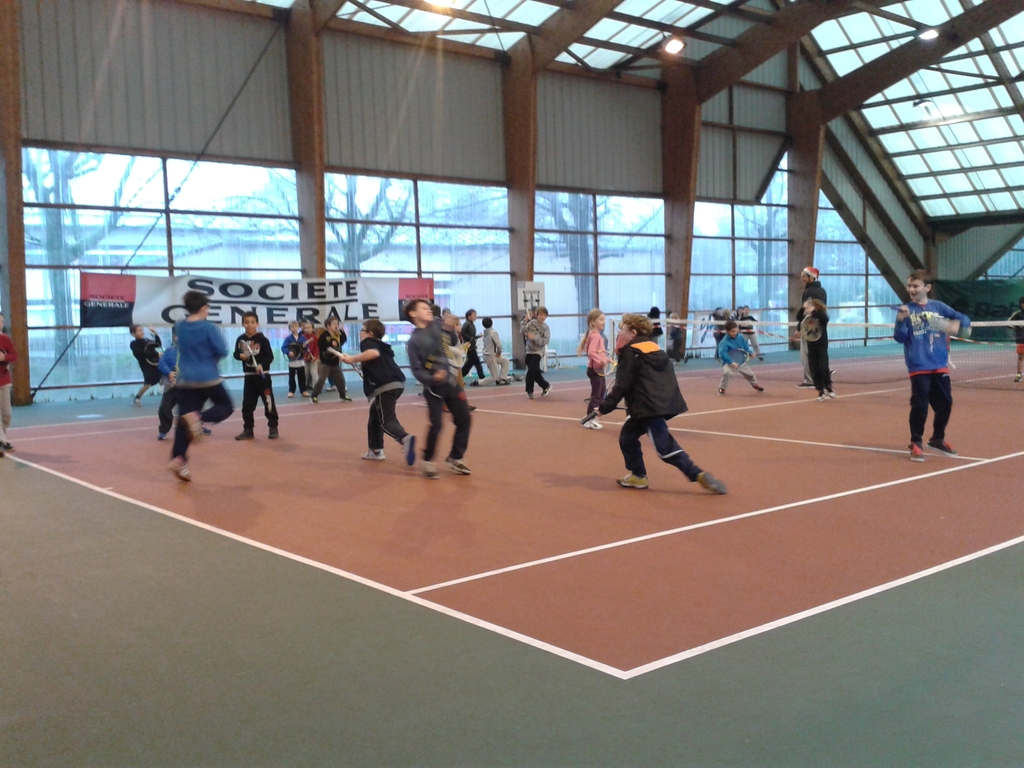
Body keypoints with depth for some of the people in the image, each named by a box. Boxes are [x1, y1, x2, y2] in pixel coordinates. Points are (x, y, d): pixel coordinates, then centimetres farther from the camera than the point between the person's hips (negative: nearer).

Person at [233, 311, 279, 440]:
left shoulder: (262, 339, -8)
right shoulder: (240, 339, 2)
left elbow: (270, 356, -9)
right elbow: (236, 353, 12)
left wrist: (262, 365, -24)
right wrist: (240, 356, -10)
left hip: (263, 375, -4)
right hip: (248, 376, 4)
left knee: (269, 402, 0)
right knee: (247, 404, 8)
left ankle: (273, 428, 11)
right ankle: (248, 430, 18)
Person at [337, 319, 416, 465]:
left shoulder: (367, 342, 0)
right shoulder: (381, 345, 28)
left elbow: (374, 353, -23)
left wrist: (353, 359, -14)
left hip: (385, 387, -9)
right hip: (396, 383, 9)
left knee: (386, 421, -11)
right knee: (375, 417, 22)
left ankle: (405, 438, -37)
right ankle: (376, 450, 26)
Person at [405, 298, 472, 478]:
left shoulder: (437, 324, 2)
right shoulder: (414, 341, -14)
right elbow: (416, 370, -17)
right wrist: (432, 378, -31)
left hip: (451, 382, 6)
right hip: (434, 387, -6)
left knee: (464, 420, 9)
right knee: (436, 425, -9)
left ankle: (455, 458, 25)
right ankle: (427, 462, 12)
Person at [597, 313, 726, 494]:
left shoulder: (630, 352, -4)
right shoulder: (653, 349, 20)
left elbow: (622, 386, -9)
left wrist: (604, 407, -1)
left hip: (652, 407, -9)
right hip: (662, 402, 9)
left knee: (665, 447, -10)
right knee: (627, 435, 20)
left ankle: (699, 475, -16)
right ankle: (638, 476, 23)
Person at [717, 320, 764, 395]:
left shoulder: (741, 337, -7)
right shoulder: (724, 342, -25)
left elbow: (746, 347, 8)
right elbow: (722, 354, -34)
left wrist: (750, 353, -10)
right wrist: (731, 363, -39)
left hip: (741, 361, 5)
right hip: (729, 362, -5)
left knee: (749, 373, 18)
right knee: (727, 372, -35)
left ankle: (755, 384, 53)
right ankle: (722, 388, -10)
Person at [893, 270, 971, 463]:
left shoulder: (938, 307, 5)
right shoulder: (906, 310, -2)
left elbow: (964, 319, 7)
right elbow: (900, 338, -6)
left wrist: (957, 324, -15)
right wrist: (901, 321, -24)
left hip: (940, 366, 4)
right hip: (919, 367, -4)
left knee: (945, 404, 11)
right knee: (919, 406, -5)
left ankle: (937, 439, 30)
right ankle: (916, 444, 9)